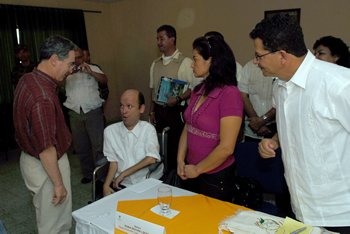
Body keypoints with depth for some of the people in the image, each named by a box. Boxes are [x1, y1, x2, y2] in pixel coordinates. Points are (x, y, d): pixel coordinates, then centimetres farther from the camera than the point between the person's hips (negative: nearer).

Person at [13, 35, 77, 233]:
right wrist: (58, 183, -21)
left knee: (48, 216, 26)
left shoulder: (27, 79, 1)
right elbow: (46, 148, -28)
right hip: (47, 165, -10)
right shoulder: (43, 97, -31)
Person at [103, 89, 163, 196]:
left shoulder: (148, 129, -1)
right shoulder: (110, 131, 6)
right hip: (122, 185, 1)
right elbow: (113, 162, 5)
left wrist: (123, 174, -11)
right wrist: (106, 185, -10)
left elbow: (151, 159, -12)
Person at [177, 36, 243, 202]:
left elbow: (226, 148, -21)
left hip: (215, 177, -7)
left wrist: (197, 169, -12)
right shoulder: (198, 91, 3)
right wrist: (180, 160, 0)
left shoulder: (230, 94, -19)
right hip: (191, 172, 7)